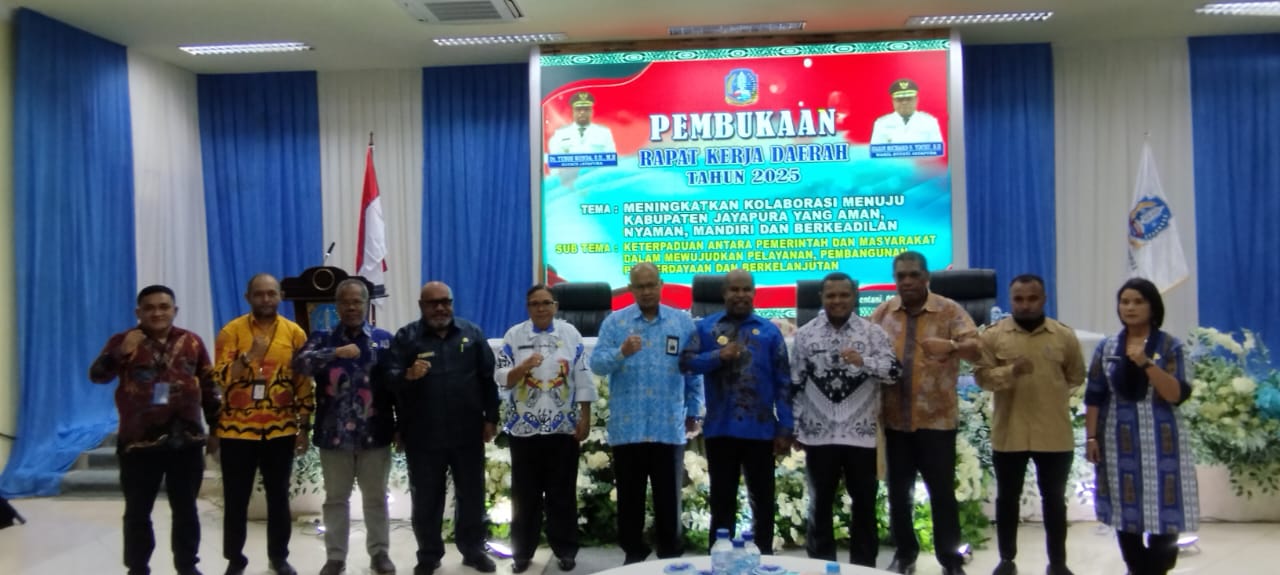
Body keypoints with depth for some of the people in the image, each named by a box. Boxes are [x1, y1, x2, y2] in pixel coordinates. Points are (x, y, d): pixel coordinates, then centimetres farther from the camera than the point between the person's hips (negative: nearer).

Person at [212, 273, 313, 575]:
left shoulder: (295, 333, 2)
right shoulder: (231, 331, -3)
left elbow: (304, 384, 4)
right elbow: (220, 379, -9)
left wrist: (304, 428, 1)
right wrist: (250, 356, -24)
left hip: (281, 430, 1)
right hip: (237, 430, -1)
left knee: (278, 496, 10)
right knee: (236, 499, 7)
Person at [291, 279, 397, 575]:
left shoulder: (384, 339, 4)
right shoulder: (322, 339, 4)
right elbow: (300, 364, -15)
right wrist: (336, 352, -27)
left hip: (374, 434, 0)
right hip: (334, 434, 0)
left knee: (376, 497, 10)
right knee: (336, 498, 10)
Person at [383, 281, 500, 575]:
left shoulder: (472, 333, 4)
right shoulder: (406, 337, -1)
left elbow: (488, 378, 5)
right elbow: (388, 378, -11)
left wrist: (491, 418, 1)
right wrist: (408, 374, -33)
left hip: (468, 432, 2)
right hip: (423, 436, -1)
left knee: (472, 495, 12)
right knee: (426, 499, 9)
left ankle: (473, 549, 27)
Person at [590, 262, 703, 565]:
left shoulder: (683, 322, 5)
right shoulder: (614, 321, 4)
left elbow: (694, 372, 8)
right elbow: (596, 364, -5)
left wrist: (694, 412, 7)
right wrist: (621, 353, -23)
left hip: (669, 427, 0)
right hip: (627, 426, 0)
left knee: (668, 496, 7)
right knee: (629, 496, 10)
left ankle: (670, 553, 20)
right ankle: (633, 552, 24)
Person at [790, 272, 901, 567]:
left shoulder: (873, 332, 0)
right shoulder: (805, 334, 3)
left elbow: (895, 372, -8)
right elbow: (796, 385, 5)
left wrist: (863, 361, -24)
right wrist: (796, 428, 4)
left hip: (861, 433, 0)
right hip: (818, 433, 1)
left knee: (864, 503, 9)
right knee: (820, 503, 11)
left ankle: (864, 565, 23)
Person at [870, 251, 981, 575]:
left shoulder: (949, 311, -5)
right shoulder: (883, 313, 5)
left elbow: (976, 349, -16)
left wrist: (951, 345, -37)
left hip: (937, 419, -3)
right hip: (895, 420, 3)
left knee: (942, 492, 5)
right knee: (898, 492, 12)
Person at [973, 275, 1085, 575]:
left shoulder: (1065, 335, 1)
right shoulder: (993, 334, -2)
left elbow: (1076, 376, 11)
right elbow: (982, 375, -8)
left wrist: (1051, 392, 4)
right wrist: (1011, 372, -23)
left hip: (1055, 434, 0)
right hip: (1008, 433, 0)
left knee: (1054, 499, 11)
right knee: (1007, 498, 11)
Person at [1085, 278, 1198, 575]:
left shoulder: (1169, 346, -1)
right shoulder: (1106, 348, 5)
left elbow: (1176, 394, -12)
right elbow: (1094, 397, 5)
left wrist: (1146, 364, -23)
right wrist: (1091, 437, -1)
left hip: (1159, 440, -2)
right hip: (1119, 440, 2)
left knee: (1163, 510, -2)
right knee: (1125, 509, 7)